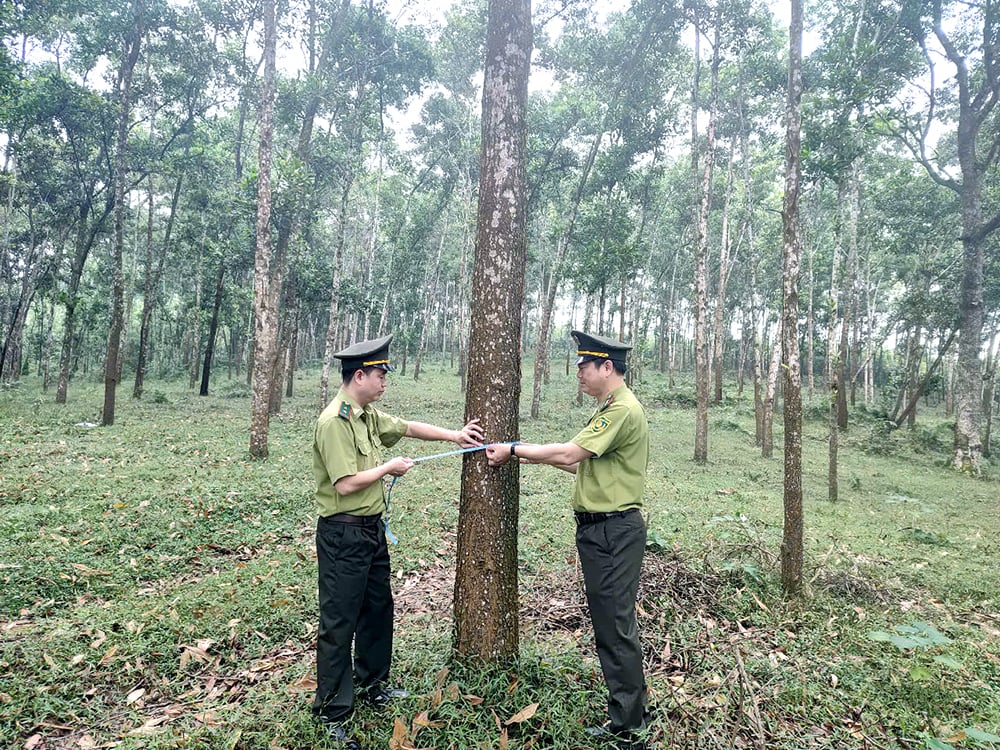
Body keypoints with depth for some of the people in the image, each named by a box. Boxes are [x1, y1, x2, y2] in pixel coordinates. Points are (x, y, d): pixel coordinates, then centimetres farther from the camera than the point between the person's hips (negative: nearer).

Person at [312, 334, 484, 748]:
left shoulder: (368, 414, 6)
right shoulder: (334, 421, -22)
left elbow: (407, 427, 21)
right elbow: (346, 484, -26)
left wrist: (454, 434, 18)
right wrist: (389, 467, -13)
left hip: (372, 529, 10)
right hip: (344, 535, -10)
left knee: (377, 609, 22)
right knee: (339, 623, 2)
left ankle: (371, 684, 41)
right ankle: (332, 712, 16)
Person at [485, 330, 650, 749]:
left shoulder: (624, 410, -17)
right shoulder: (609, 409, 17)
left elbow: (570, 454, -20)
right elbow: (582, 462, 17)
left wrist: (514, 450, -11)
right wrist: (538, 456, 10)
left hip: (614, 531, -11)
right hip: (598, 529, 11)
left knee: (617, 628, -3)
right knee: (609, 625, 16)